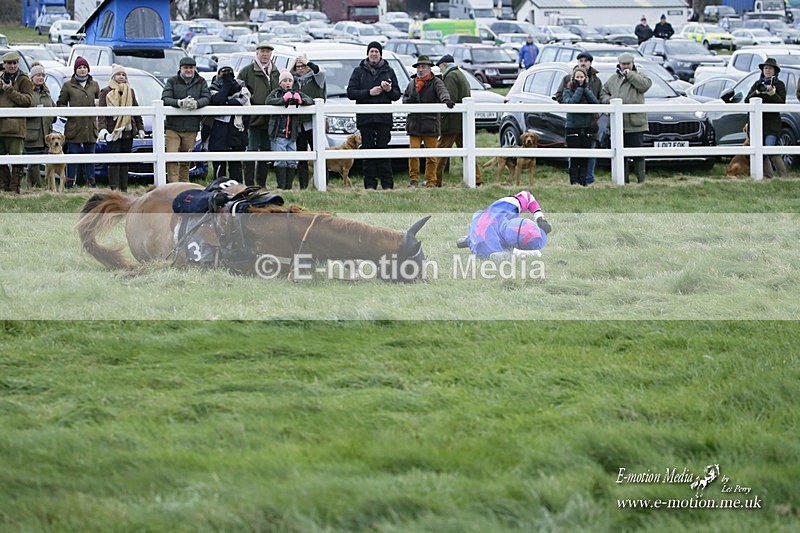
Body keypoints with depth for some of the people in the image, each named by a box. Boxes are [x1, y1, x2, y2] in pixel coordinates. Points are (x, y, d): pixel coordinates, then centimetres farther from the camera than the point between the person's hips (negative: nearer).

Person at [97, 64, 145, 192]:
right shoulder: (106, 92, 1)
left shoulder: (130, 92, 16)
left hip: (128, 131, 5)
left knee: (125, 162, 6)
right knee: (114, 162, -9)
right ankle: (114, 188, -11)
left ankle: (124, 189, 9)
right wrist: (102, 128, -19)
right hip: (113, 132, -5)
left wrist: (140, 128, 15)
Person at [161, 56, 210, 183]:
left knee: (186, 161, 8)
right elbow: (165, 99, -8)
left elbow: (207, 98, -2)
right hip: (173, 127, -2)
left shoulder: (201, 82, 9)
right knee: (172, 158, -13)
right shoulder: (172, 82, 3)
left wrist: (196, 103, -25)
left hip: (191, 128, 2)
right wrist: (179, 103, -28)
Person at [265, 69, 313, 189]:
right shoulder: (276, 93, 6)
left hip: (292, 134, 3)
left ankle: (289, 186, 8)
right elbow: (269, 101, -14)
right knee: (280, 161, -7)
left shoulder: (297, 94, 13)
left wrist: (300, 101, -21)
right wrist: (283, 100, -28)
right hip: (278, 134, -3)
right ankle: (281, 186, -7)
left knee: (292, 162, 3)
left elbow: (310, 100, 0)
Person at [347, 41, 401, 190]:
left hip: (384, 117, 0)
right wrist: (369, 93, -11)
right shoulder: (359, 71, 10)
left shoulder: (389, 71, 13)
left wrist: (389, 90, -9)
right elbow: (350, 92, 1)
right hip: (365, 118, 0)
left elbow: (397, 95, 13)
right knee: (368, 150, -1)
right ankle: (370, 184, 1)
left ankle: (387, 183, -3)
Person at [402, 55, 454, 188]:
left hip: (431, 124, -3)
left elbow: (442, 91, -19)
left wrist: (446, 99, -42)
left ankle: (431, 180, 9)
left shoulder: (435, 82, 0)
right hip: (414, 124, 3)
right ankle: (414, 179, 5)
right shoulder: (412, 83, 16)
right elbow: (404, 97, 24)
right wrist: (409, 100, -2)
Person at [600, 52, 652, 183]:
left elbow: (646, 84, -13)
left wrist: (630, 75, -10)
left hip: (635, 123, -4)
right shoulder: (612, 79, 17)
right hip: (617, 122, 4)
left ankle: (641, 179, 3)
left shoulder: (639, 76, 7)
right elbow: (603, 93, 20)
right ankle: (623, 179, 14)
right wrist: (609, 100, -2)